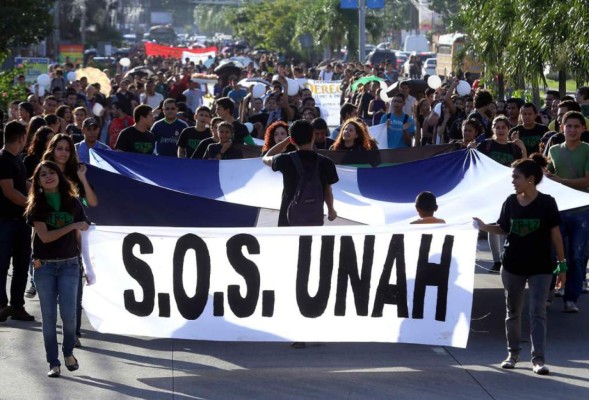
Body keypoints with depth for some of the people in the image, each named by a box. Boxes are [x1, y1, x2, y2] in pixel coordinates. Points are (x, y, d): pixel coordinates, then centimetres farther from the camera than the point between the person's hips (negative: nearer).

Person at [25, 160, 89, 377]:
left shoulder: (72, 203, 3)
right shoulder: (36, 205, -2)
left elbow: (79, 235, 8)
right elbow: (45, 236, -11)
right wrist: (72, 226, -12)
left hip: (69, 264, 1)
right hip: (44, 266, -1)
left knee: (68, 313, -5)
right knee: (49, 316, 2)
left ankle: (68, 352, 21)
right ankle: (53, 363, 10)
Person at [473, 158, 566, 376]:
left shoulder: (546, 203, -9)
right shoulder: (510, 202, 0)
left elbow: (555, 234, -5)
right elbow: (503, 229, 9)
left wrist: (562, 264, -5)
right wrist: (484, 227, -10)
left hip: (540, 267, -4)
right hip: (513, 265, 4)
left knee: (537, 312, -6)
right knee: (513, 311, 12)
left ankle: (538, 358, -6)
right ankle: (513, 353, 25)